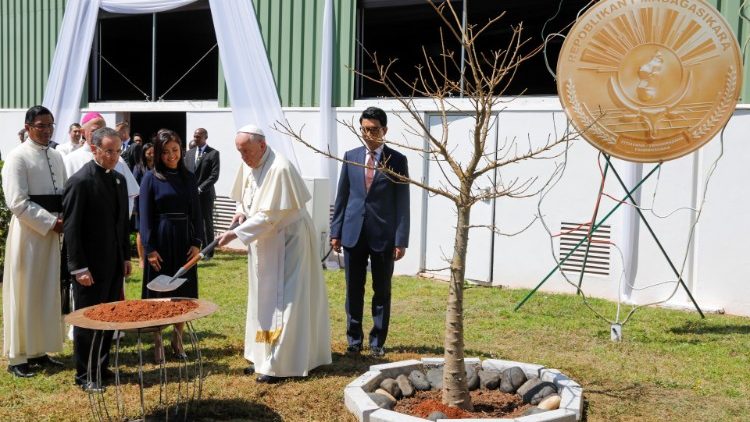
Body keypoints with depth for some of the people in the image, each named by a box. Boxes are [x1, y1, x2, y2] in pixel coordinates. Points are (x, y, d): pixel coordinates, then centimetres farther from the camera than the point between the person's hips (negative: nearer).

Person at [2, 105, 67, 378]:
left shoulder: (56, 157, 10)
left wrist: (64, 220, -4)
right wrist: (52, 222, -18)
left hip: (51, 233, 6)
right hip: (27, 233, -6)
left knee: (47, 293, 11)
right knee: (23, 294, 1)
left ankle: (40, 350, 23)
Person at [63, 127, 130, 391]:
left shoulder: (119, 179, 10)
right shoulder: (80, 181, -13)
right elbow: (71, 228, -15)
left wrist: (126, 257, 13)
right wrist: (79, 268, -17)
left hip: (114, 265, 7)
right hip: (90, 266, -7)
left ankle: (101, 367, 27)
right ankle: (85, 375, 17)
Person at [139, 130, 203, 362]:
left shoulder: (188, 178, 7)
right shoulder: (151, 178, -3)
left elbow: (196, 212, 7)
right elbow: (145, 215, -6)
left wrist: (197, 243, -3)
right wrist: (149, 248, -12)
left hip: (184, 242, 3)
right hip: (160, 243, -3)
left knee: (184, 294, 7)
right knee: (159, 295, 3)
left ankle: (177, 341, 21)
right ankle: (157, 343, 15)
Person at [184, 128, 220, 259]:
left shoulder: (213, 153, -4)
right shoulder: (189, 153, 14)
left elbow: (214, 175, -11)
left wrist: (200, 188, -14)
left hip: (205, 194, -4)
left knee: (207, 223, 1)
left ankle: (208, 252, 9)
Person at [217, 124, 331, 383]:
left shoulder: (279, 169, -24)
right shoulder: (247, 167, 2)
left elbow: (269, 215, -26)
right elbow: (244, 197, 19)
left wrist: (236, 233, -25)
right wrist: (241, 211, -3)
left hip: (287, 241, -9)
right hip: (263, 241, 9)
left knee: (283, 300, -5)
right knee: (264, 299, 13)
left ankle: (281, 364, 0)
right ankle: (264, 357, 24)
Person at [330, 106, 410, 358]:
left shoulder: (397, 161, -2)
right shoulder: (350, 157, 6)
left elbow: (402, 203, -4)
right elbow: (342, 197, 9)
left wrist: (401, 240, -9)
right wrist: (336, 232, 5)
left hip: (383, 235, -2)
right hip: (353, 233, 2)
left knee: (382, 291, 7)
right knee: (353, 290, 9)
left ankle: (377, 342, 19)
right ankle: (354, 339, 22)